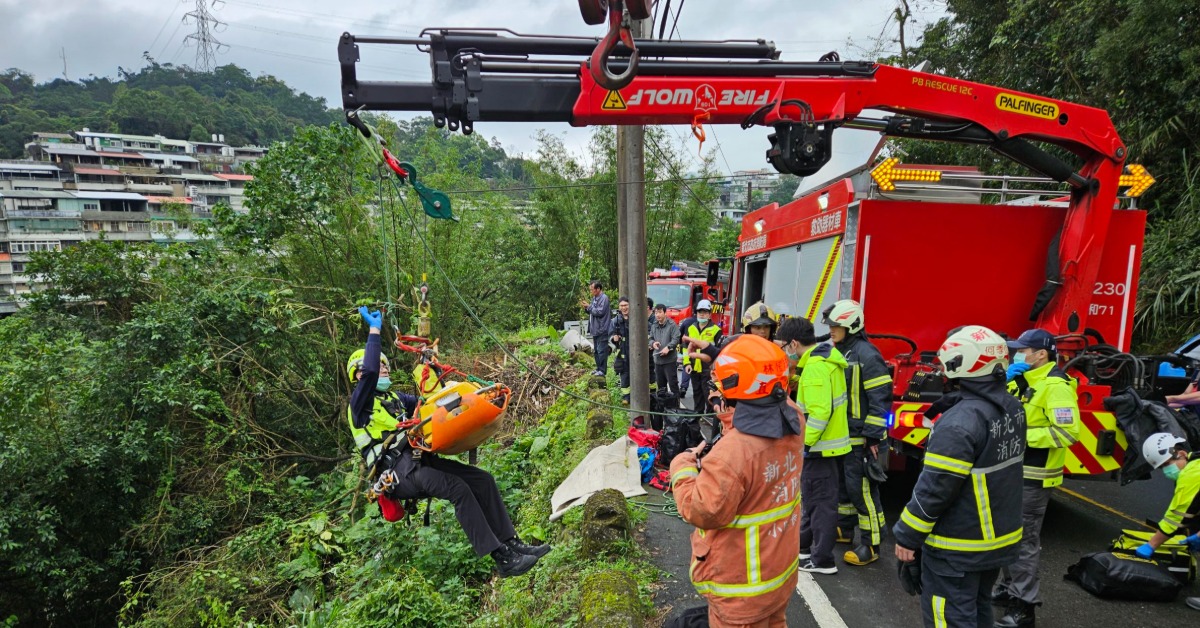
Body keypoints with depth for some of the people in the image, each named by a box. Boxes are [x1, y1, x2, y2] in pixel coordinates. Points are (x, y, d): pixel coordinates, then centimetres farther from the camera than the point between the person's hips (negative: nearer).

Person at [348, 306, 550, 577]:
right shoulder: (360, 404, 0)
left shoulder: (394, 399, 25)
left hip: (419, 459, 8)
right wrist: (374, 330, -16)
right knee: (458, 488, -29)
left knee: (482, 480, -8)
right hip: (398, 471, -8)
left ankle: (510, 542, -6)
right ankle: (502, 559, -29)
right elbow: (369, 373, -18)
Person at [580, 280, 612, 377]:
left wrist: (588, 306, -14)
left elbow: (600, 312, -22)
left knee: (601, 350, -7)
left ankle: (602, 370, -2)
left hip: (602, 330, -10)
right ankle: (599, 368, 26)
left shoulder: (604, 298, -14)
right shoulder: (594, 298, 15)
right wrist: (585, 308, 4)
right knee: (596, 350, 16)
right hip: (595, 329, 10)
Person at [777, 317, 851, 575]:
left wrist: (805, 443, -22)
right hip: (830, 441, 10)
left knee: (820, 503, 2)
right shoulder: (826, 356, 8)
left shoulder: (815, 367, -24)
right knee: (812, 497, 21)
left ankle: (822, 560, 15)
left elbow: (820, 412, -29)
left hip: (820, 447, -10)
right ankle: (803, 545, 36)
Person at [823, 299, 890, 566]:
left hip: (860, 437, -9)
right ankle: (845, 528, 34)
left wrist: (873, 437, -19)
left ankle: (871, 544, 7)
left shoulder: (866, 355, -16)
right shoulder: (838, 352, 12)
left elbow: (880, 399, -19)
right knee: (842, 483, 19)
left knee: (861, 488, -4)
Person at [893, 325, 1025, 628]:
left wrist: (907, 536, -14)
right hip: (999, 536, 9)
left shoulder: (961, 421, -28)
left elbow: (935, 488, -25)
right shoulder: (1013, 407, 0)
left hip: (959, 546, -9)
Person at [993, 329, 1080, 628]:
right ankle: (1008, 588, 34)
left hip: (1033, 477, -9)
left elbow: (1068, 431, -25)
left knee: (1023, 540, -2)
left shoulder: (1055, 385, -18)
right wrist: (1005, 382, -7)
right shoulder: (1021, 381, 10)